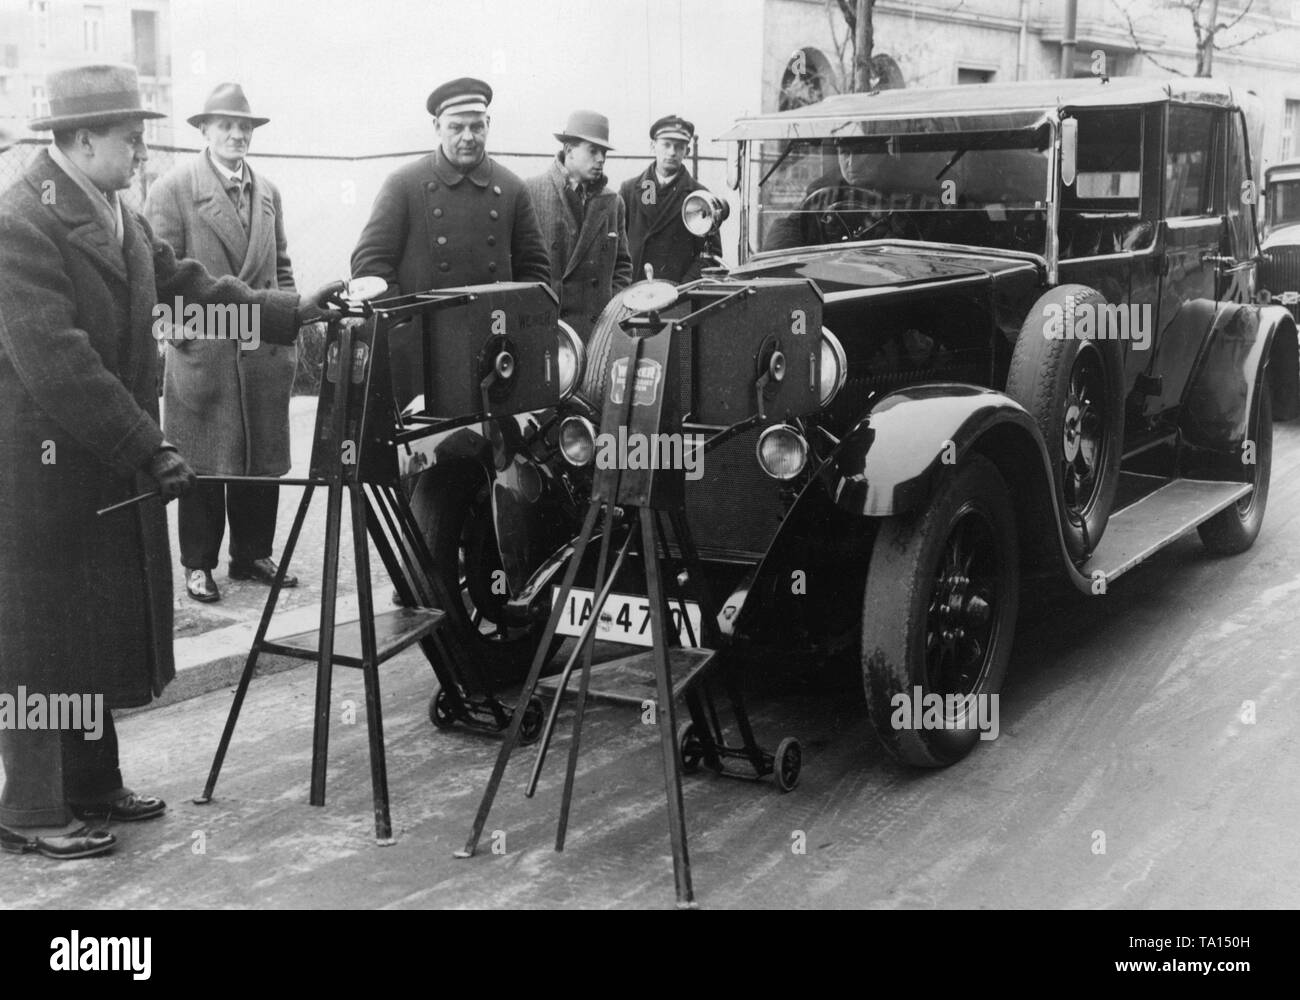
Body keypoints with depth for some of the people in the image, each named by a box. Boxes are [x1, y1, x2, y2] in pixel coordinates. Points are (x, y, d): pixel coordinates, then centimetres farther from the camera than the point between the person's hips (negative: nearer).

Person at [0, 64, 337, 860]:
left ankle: (92, 786, 27)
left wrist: (291, 313, 2)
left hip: (111, 465, 9)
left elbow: (189, 284, 12)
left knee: (101, 629, 14)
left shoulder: (120, 216, 10)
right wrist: (149, 448, -24)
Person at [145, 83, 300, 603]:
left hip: (264, 351, 5)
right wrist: (182, 330, -11)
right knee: (203, 462, 3)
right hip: (203, 351, -5)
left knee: (263, 460, 9)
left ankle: (253, 555, 22)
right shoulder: (173, 188, -3)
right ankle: (198, 564, 14)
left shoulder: (267, 191, 14)